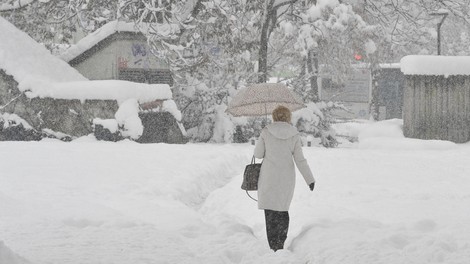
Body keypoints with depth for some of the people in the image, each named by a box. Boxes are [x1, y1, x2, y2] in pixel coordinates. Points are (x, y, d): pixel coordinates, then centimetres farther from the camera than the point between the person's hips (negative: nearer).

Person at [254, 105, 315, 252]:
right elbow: (300, 159, -3)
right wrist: (310, 179, 3)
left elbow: (258, 154, -1)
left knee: (270, 211, 4)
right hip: (287, 178, 2)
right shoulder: (294, 134, -2)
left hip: (269, 178, -2)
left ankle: (274, 247, 1)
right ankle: (281, 243, 10)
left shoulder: (266, 131, -6)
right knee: (283, 209, 17)